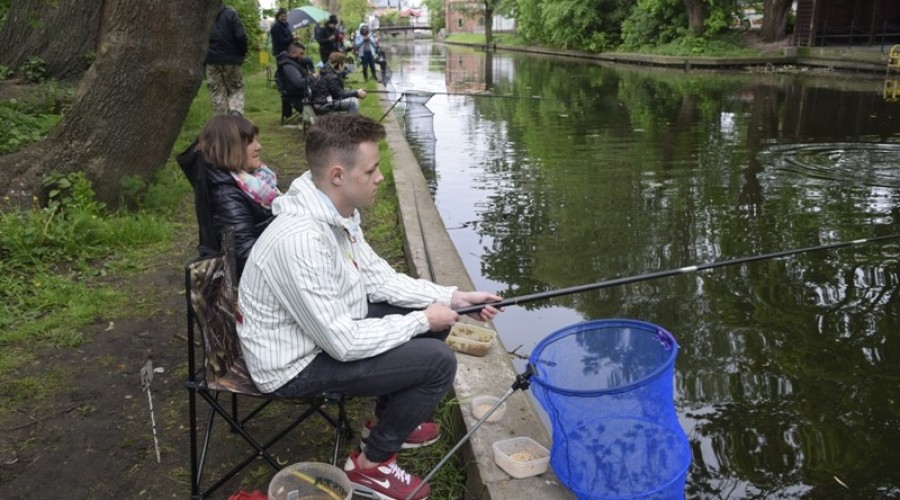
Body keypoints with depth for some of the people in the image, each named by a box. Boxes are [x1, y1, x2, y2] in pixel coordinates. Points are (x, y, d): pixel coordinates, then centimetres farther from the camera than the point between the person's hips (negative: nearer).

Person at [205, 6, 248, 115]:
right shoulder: (230, 13, -4)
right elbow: (241, 36, -12)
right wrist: (242, 54, 2)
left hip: (211, 61, 1)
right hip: (231, 59, -1)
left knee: (217, 93, 8)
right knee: (236, 89, 12)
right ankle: (236, 112, -13)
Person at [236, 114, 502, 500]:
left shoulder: (337, 212, -4)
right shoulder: (301, 239, -33)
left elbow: (378, 279, 5)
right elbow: (344, 344, -29)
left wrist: (450, 297, -4)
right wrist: (421, 321, -18)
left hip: (330, 331, 9)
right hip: (297, 364, -9)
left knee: (435, 318, 11)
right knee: (438, 361, -16)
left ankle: (387, 420, 27)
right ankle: (370, 464, 5)